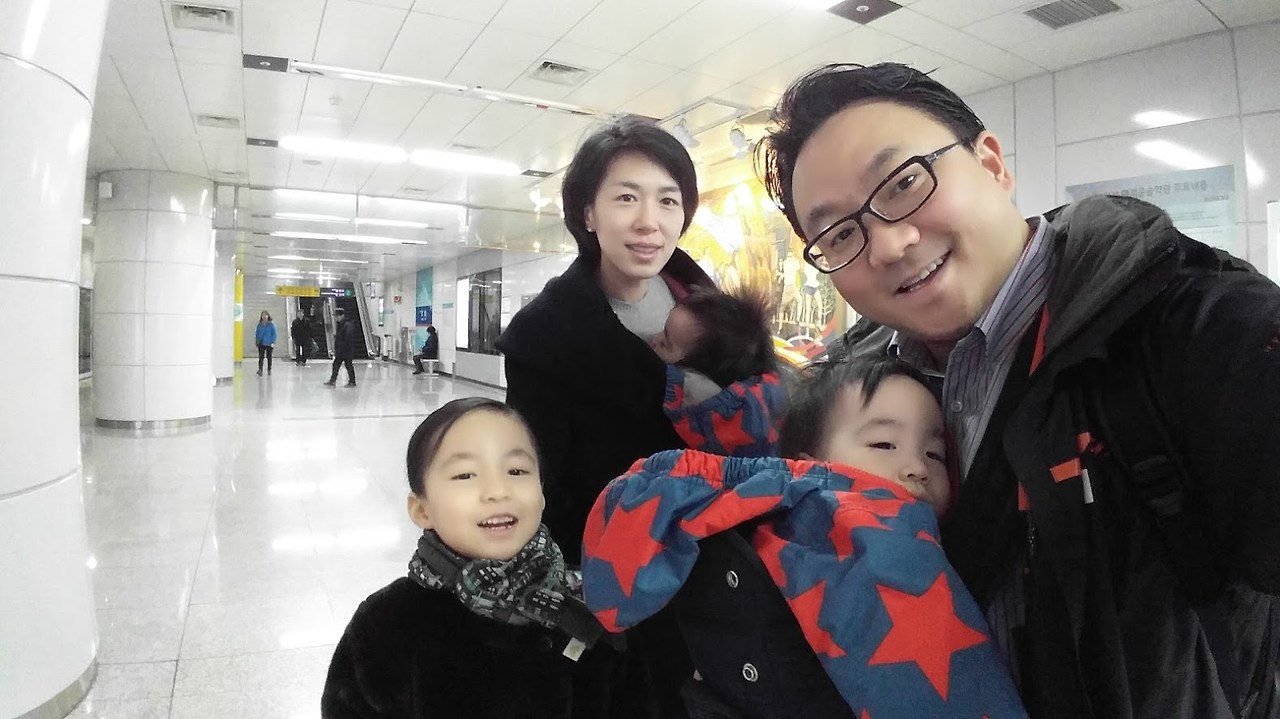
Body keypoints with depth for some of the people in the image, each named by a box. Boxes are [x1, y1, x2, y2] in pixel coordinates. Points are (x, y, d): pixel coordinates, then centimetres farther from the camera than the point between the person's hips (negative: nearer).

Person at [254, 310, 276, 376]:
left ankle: (269, 369, 21)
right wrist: (256, 341, 6)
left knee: (269, 356, 11)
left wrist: (273, 343, -12)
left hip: (269, 344, -1)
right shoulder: (260, 325, 3)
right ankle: (260, 369, -10)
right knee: (261, 357, -6)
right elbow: (257, 333, 11)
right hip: (261, 343, 1)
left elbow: (274, 334, -6)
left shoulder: (271, 325, -5)